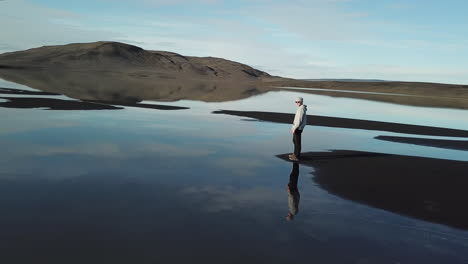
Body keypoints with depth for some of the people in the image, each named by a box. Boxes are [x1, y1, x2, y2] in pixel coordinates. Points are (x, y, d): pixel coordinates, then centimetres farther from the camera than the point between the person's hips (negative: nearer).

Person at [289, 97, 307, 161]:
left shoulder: (301, 109, -18)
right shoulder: (301, 108, 13)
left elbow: (299, 120, -22)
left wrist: (294, 128, -19)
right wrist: (293, 126, 22)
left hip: (298, 128, -11)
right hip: (297, 127, 11)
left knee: (297, 142, -4)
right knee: (294, 140, 21)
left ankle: (297, 156, 3)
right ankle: (295, 154, 33)